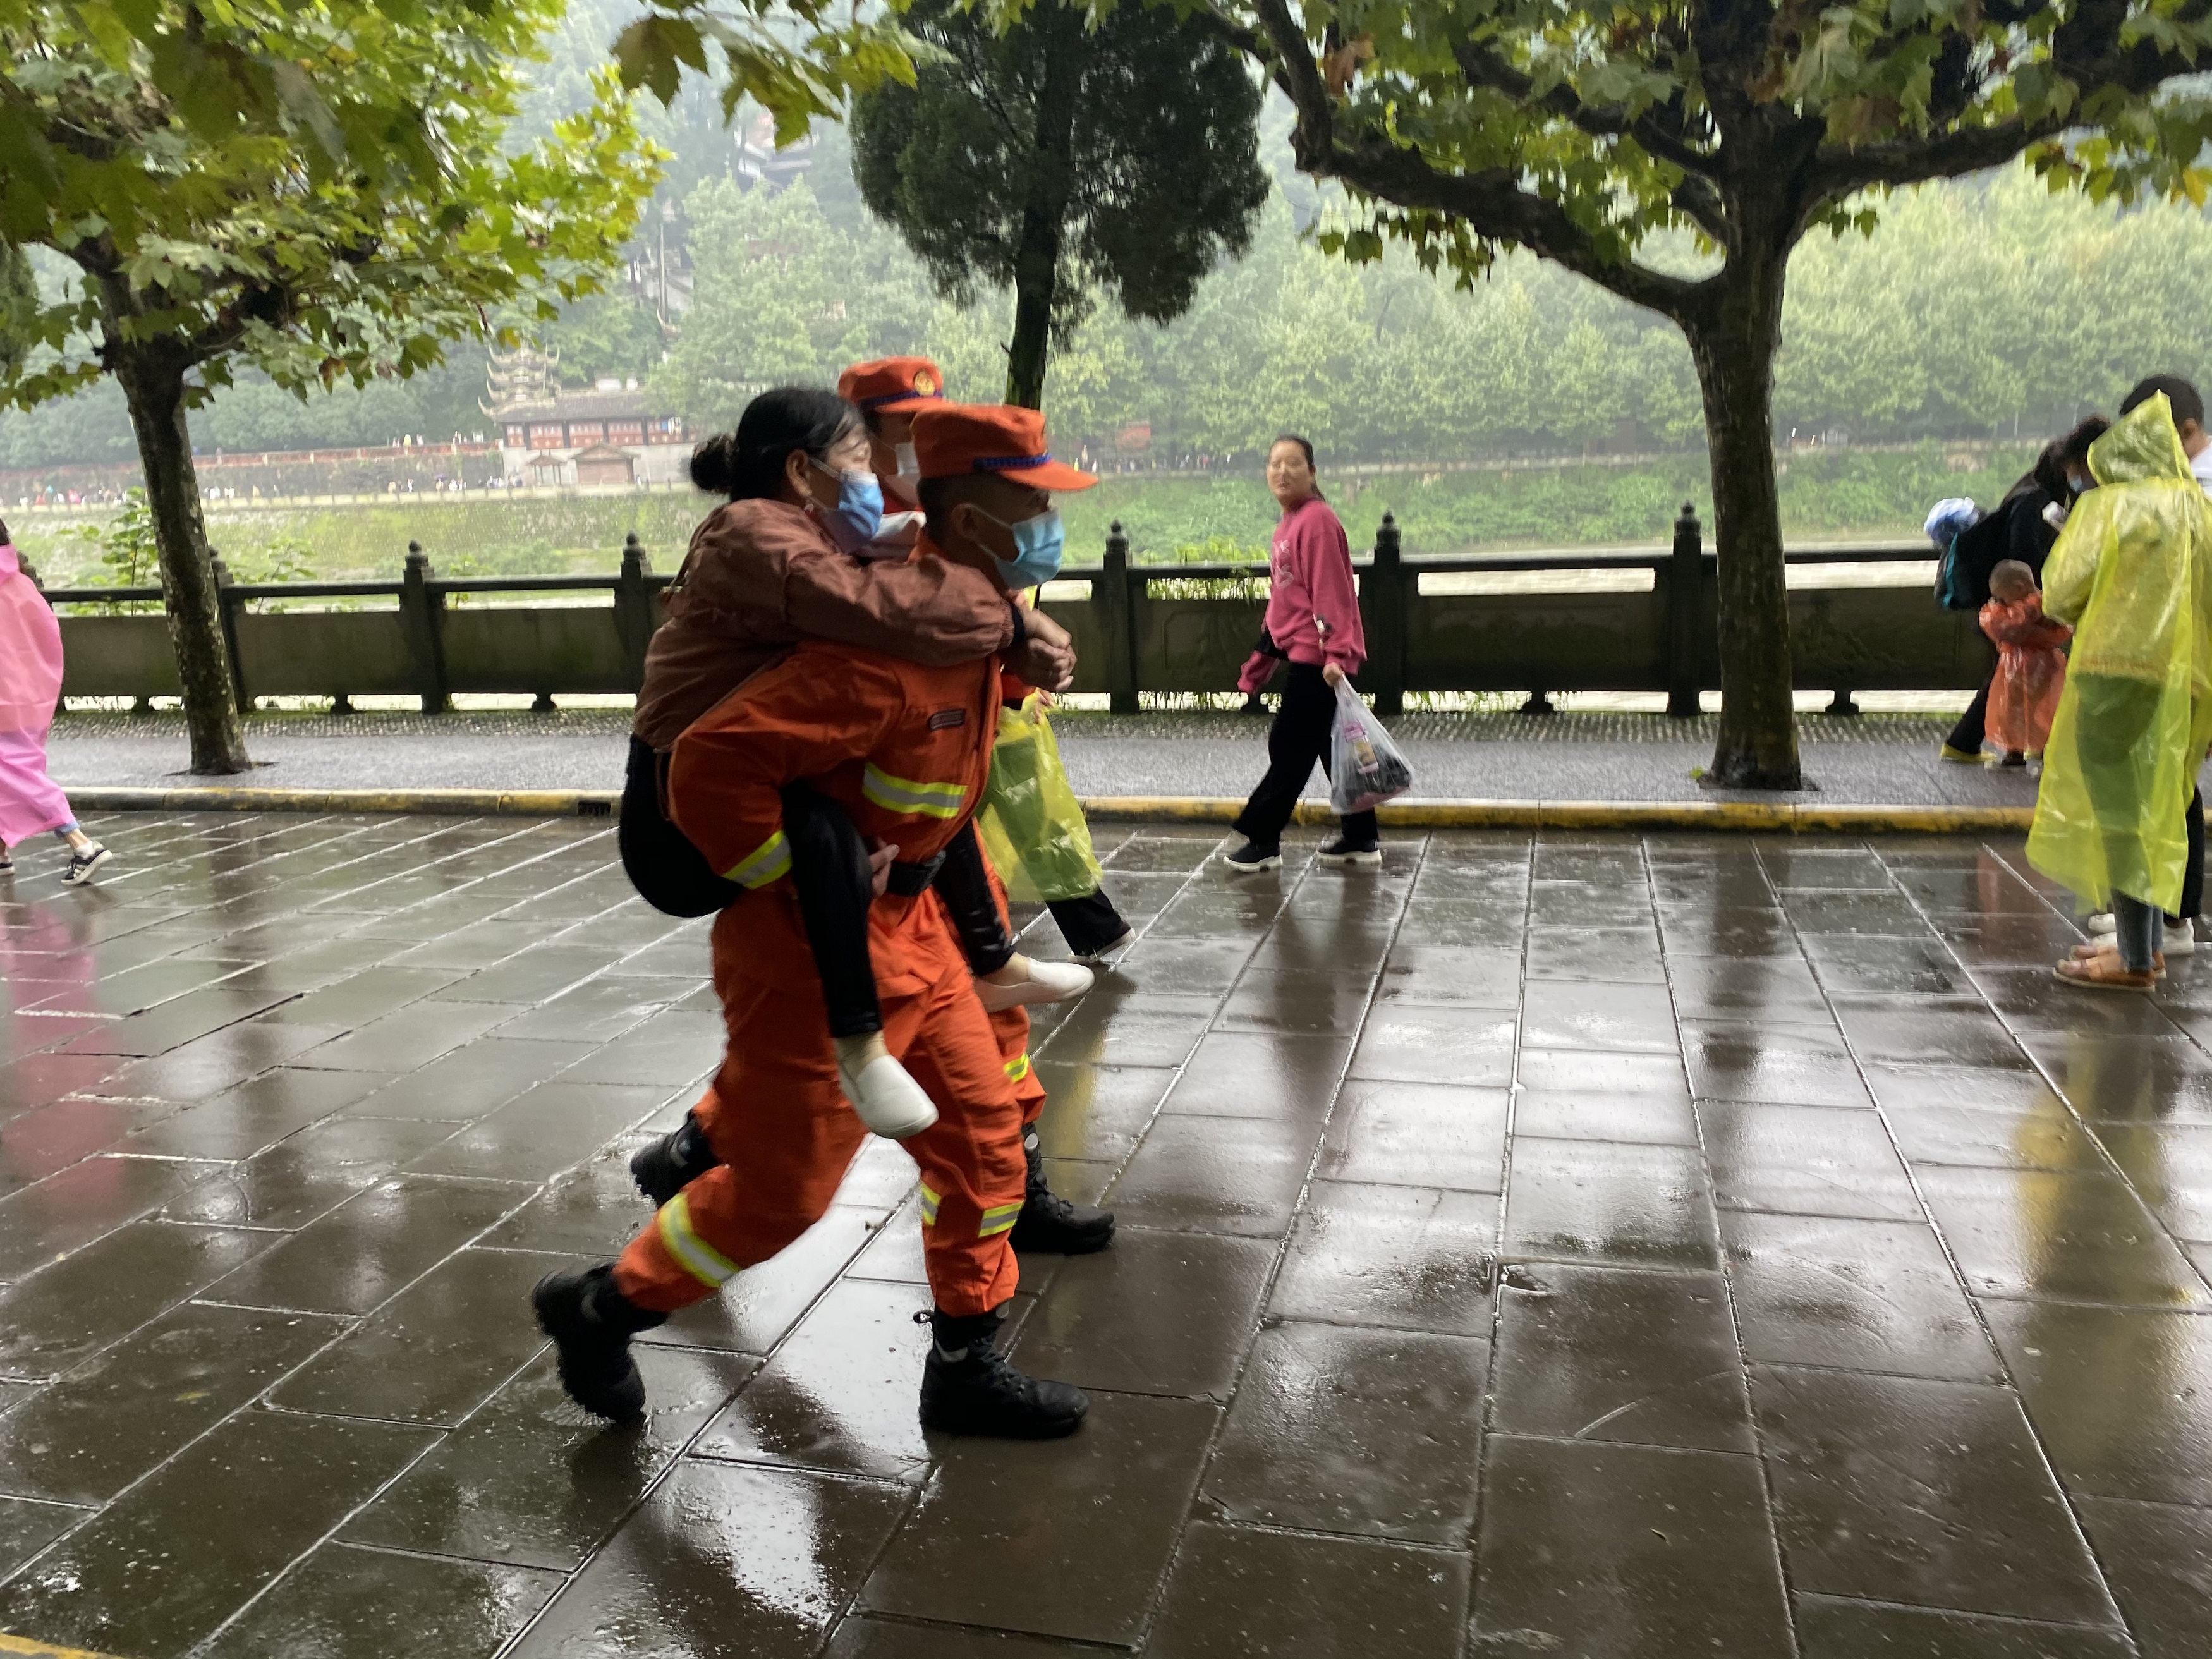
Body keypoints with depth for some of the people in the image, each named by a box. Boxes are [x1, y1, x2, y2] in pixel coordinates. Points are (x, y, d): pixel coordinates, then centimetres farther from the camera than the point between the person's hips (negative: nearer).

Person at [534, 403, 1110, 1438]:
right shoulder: (886, 655, -29)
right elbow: (712, 760, -32)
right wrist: (790, 881, -22)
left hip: (905, 925, 9)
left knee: (982, 1131, 11)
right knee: (783, 1189, 4)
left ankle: (965, 1369, 26)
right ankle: (600, 1309, 29)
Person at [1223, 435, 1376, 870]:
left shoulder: (1317, 520, -13)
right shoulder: (1287, 525, 16)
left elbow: (1331, 592, -20)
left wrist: (1335, 653, -26)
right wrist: (1256, 669, 23)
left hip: (1316, 657, -10)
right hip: (1303, 654, 10)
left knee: (1289, 748, -2)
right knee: (1332, 747, 13)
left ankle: (1263, 842, 7)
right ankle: (1361, 839, 20)